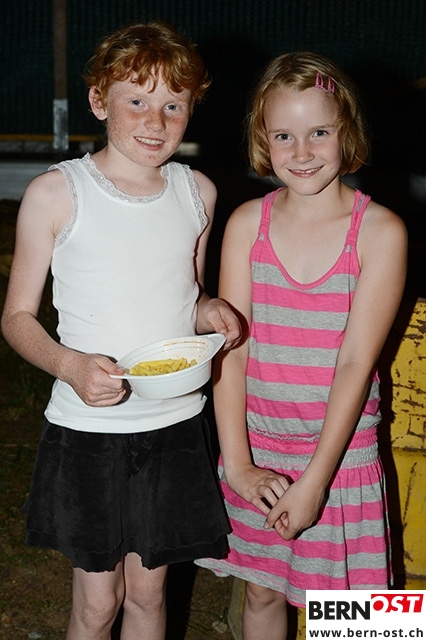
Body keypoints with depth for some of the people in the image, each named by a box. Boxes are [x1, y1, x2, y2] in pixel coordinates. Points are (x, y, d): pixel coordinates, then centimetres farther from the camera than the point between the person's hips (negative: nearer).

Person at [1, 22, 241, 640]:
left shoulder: (198, 192, 2)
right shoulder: (55, 193, -10)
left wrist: (210, 312, -7)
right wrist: (69, 364, -24)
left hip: (175, 426, 3)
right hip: (87, 429, -3)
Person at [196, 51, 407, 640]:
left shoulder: (380, 231, -11)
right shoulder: (248, 223, -3)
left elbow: (356, 362, -14)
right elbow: (231, 346, -6)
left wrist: (315, 480, -16)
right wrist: (236, 463, -12)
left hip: (342, 451, -2)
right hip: (258, 447, 2)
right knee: (262, 591, 18)